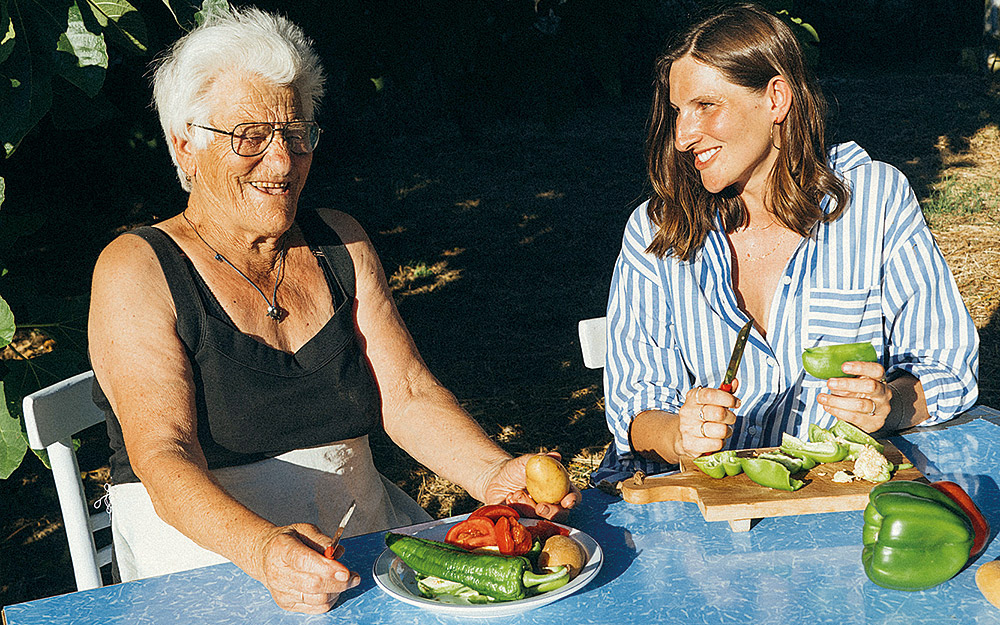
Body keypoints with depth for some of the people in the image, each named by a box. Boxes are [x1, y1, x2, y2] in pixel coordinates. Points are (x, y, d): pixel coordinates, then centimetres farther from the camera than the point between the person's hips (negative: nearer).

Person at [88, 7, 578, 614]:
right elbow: (165, 458, -17)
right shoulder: (137, 270, -7)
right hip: (209, 555, -4)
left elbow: (408, 394, 0)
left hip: (365, 535, 5)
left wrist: (494, 475, -19)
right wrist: (263, 549, -36)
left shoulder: (339, 244, 8)